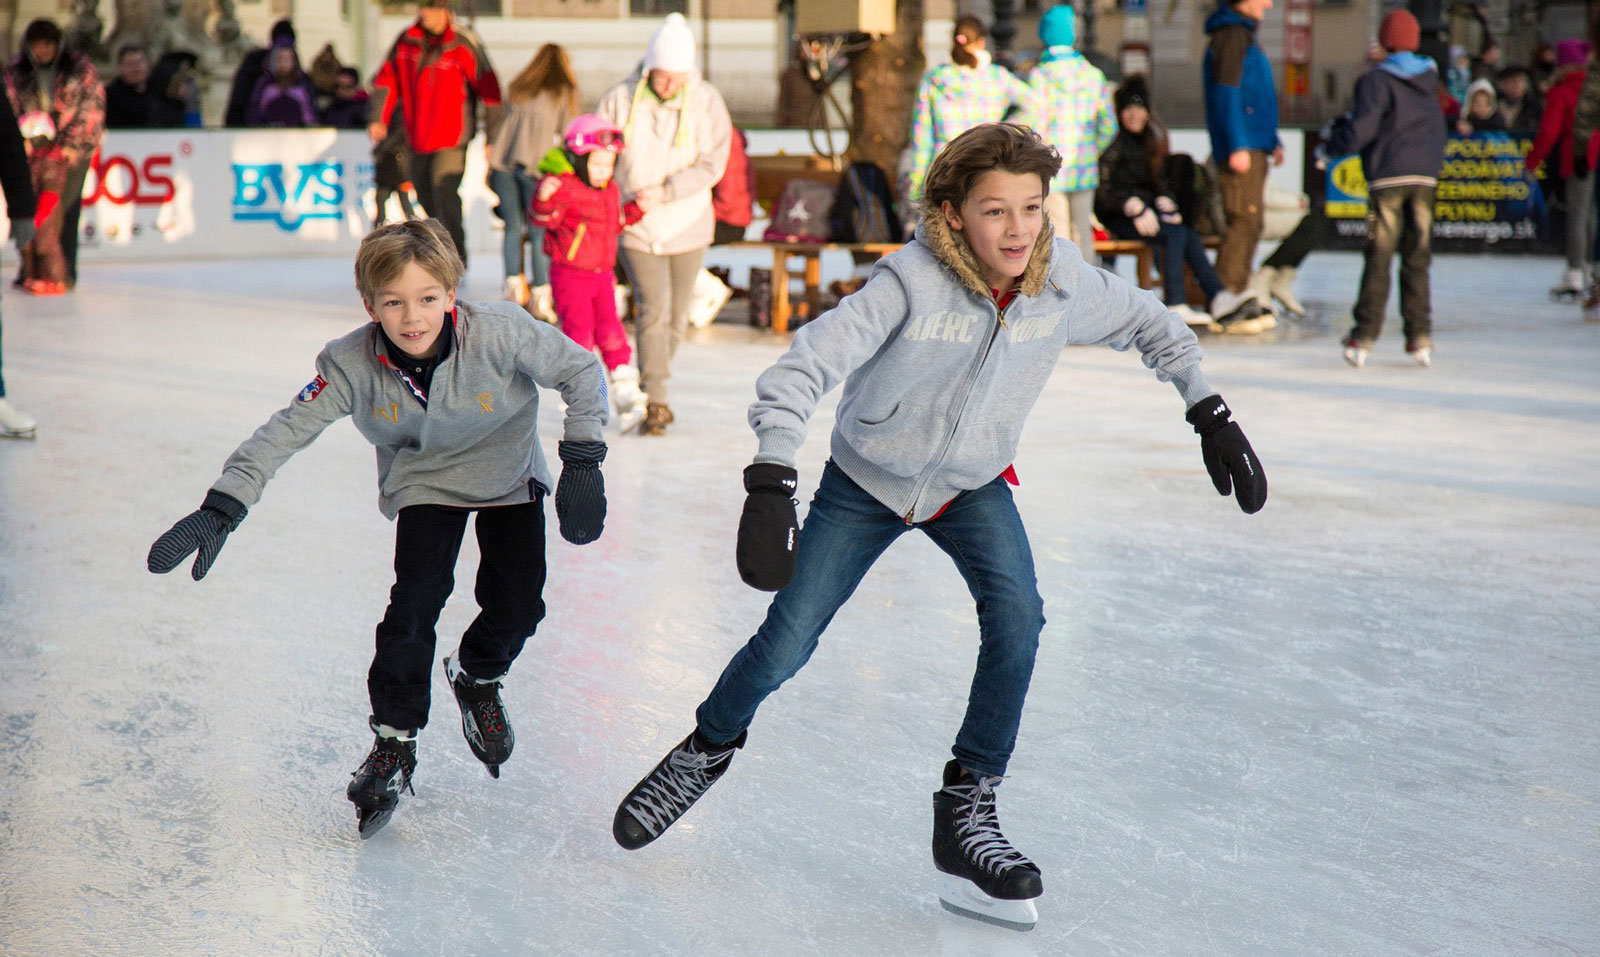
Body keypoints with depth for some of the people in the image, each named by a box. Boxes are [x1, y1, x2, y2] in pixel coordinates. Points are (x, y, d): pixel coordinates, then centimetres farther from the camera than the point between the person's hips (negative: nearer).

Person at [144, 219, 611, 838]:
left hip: (508, 475, 0)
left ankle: (477, 678, 27)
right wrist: (221, 508, -36)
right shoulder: (352, 364, -28)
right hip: (423, 481, 0)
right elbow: (285, 432, -26)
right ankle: (394, 742, -1)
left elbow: (583, 372, -20)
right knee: (416, 597, -17)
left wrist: (582, 463, -24)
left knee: (517, 603, -8)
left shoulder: (500, 334, -32)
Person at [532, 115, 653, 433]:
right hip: (570, 275, -6)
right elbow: (544, 219, -21)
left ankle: (627, 396, 4)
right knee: (578, 333, -6)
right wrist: (543, 199, -39)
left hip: (602, 275, 6)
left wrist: (636, 209, 16)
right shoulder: (564, 186, -12)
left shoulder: (611, 190, 12)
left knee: (611, 332, 1)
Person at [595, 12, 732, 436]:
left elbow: (712, 164, -12)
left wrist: (665, 191, -21)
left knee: (676, 315, 11)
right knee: (652, 309, -14)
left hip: (688, 225, 2)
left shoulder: (706, 101, -7)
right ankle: (654, 402, -11)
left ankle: (650, 386, 32)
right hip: (636, 227, -2)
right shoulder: (620, 100, -6)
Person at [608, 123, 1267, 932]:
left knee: (1016, 616, -22)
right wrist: (771, 485, -47)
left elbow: (1148, 324, 2)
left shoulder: (1063, 282, -19)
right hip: (865, 481, -2)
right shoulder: (912, 282, -32)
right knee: (785, 644, 0)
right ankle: (708, 749, 32)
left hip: (972, 486, 3)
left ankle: (965, 811, -7)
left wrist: (1209, 413, -1)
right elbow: (804, 367, -36)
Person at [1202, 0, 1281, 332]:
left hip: (1253, 146, 10)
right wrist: (1237, 145, -22)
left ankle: (1238, 294, 14)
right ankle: (1226, 297, -13)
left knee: (1251, 222, 10)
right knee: (1244, 219, -13)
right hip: (1241, 147, -10)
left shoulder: (1244, 34, 22)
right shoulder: (1231, 34, -9)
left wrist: (1273, 140, 27)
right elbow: (1226, 93, -17)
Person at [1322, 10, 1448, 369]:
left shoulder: (1376, 80, -6)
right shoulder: (1430, 77, 12)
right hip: (1425, 177, 4)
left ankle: (1363, 338, -4)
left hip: (1388, 177, -4)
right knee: (1417, 260, 7)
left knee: (1378, 258, -3)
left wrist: (1333, 143, 3)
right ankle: (1420, 336, 5)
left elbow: (1363, 128, -15)